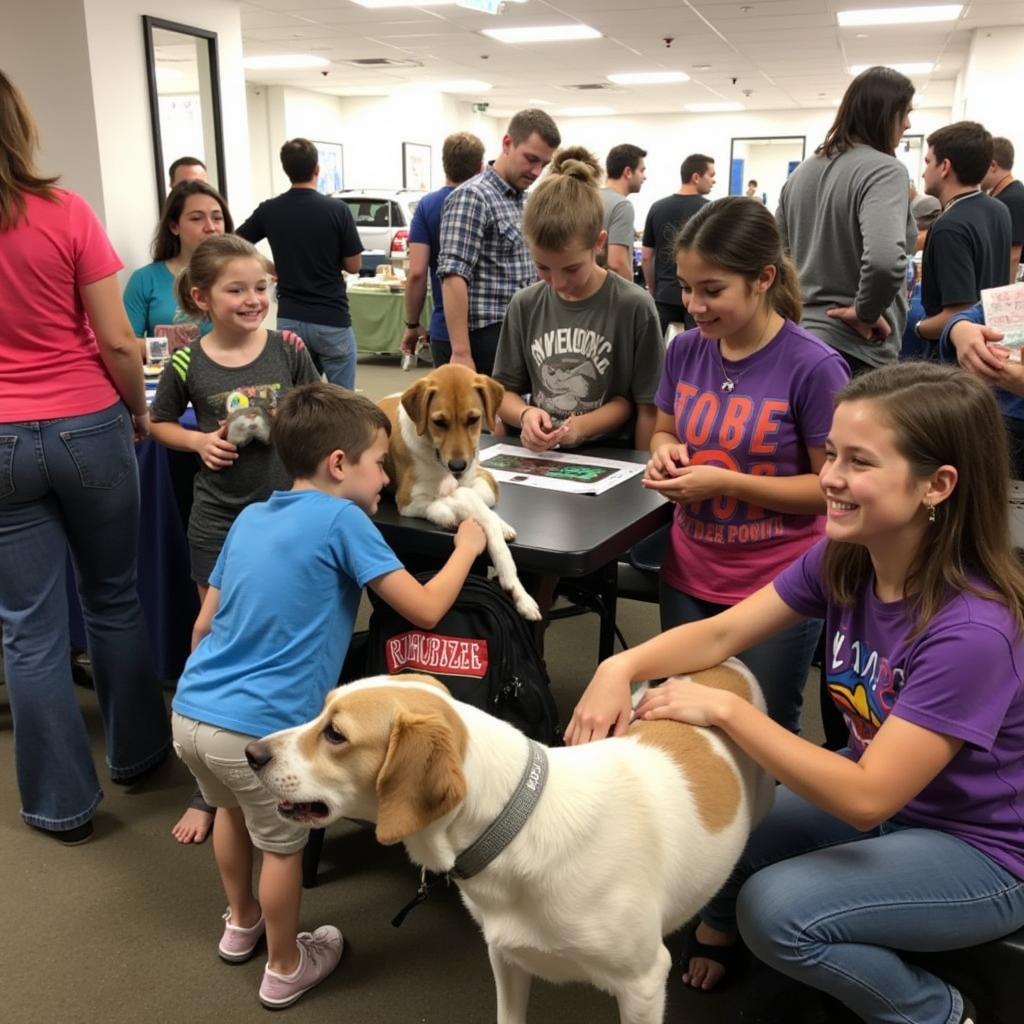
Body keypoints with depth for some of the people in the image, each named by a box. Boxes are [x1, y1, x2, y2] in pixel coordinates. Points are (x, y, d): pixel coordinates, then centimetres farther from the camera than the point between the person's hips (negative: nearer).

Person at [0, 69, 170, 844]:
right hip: (87, 428, 0)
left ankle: (63, 803, 19)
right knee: (114, 598, 18)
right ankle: (138, 749, 33)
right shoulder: (65, 213, -9)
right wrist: (140, 411, 8)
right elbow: (117, 344, -9)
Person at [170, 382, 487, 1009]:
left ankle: (241, 924, 53)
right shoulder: (342, 519, -10)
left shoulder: (249, 517, 12)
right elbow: (426, 610, -9)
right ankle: (285, 970, 37)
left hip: (190, 712, 8)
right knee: (282, 845, 16)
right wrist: (467, 548, 8)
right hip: (259, 728, -7)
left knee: (233, 808, 32)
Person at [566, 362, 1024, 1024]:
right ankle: (720, 922, 26)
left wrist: (723, 710, -32)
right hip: (882, 794, 6)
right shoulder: (844, 559, -13)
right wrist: (623, 666, -27)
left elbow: (865, 797, -33)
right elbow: (722, 634, -10)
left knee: (777, 913, -23)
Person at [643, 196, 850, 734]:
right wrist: (666, 453, -10)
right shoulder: (685, 350, -2)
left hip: (778, 587, -4)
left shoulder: (814, 366, -18)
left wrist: (726, 482, -22)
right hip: (687, 576, 5)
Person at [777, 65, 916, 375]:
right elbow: (885, 261, -30)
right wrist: (865, 312, -15)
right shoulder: (885, 170, -13)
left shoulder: (803, 170, 11)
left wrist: (802, 303, 16)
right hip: (855, 350, -8)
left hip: (798, 337, 8)